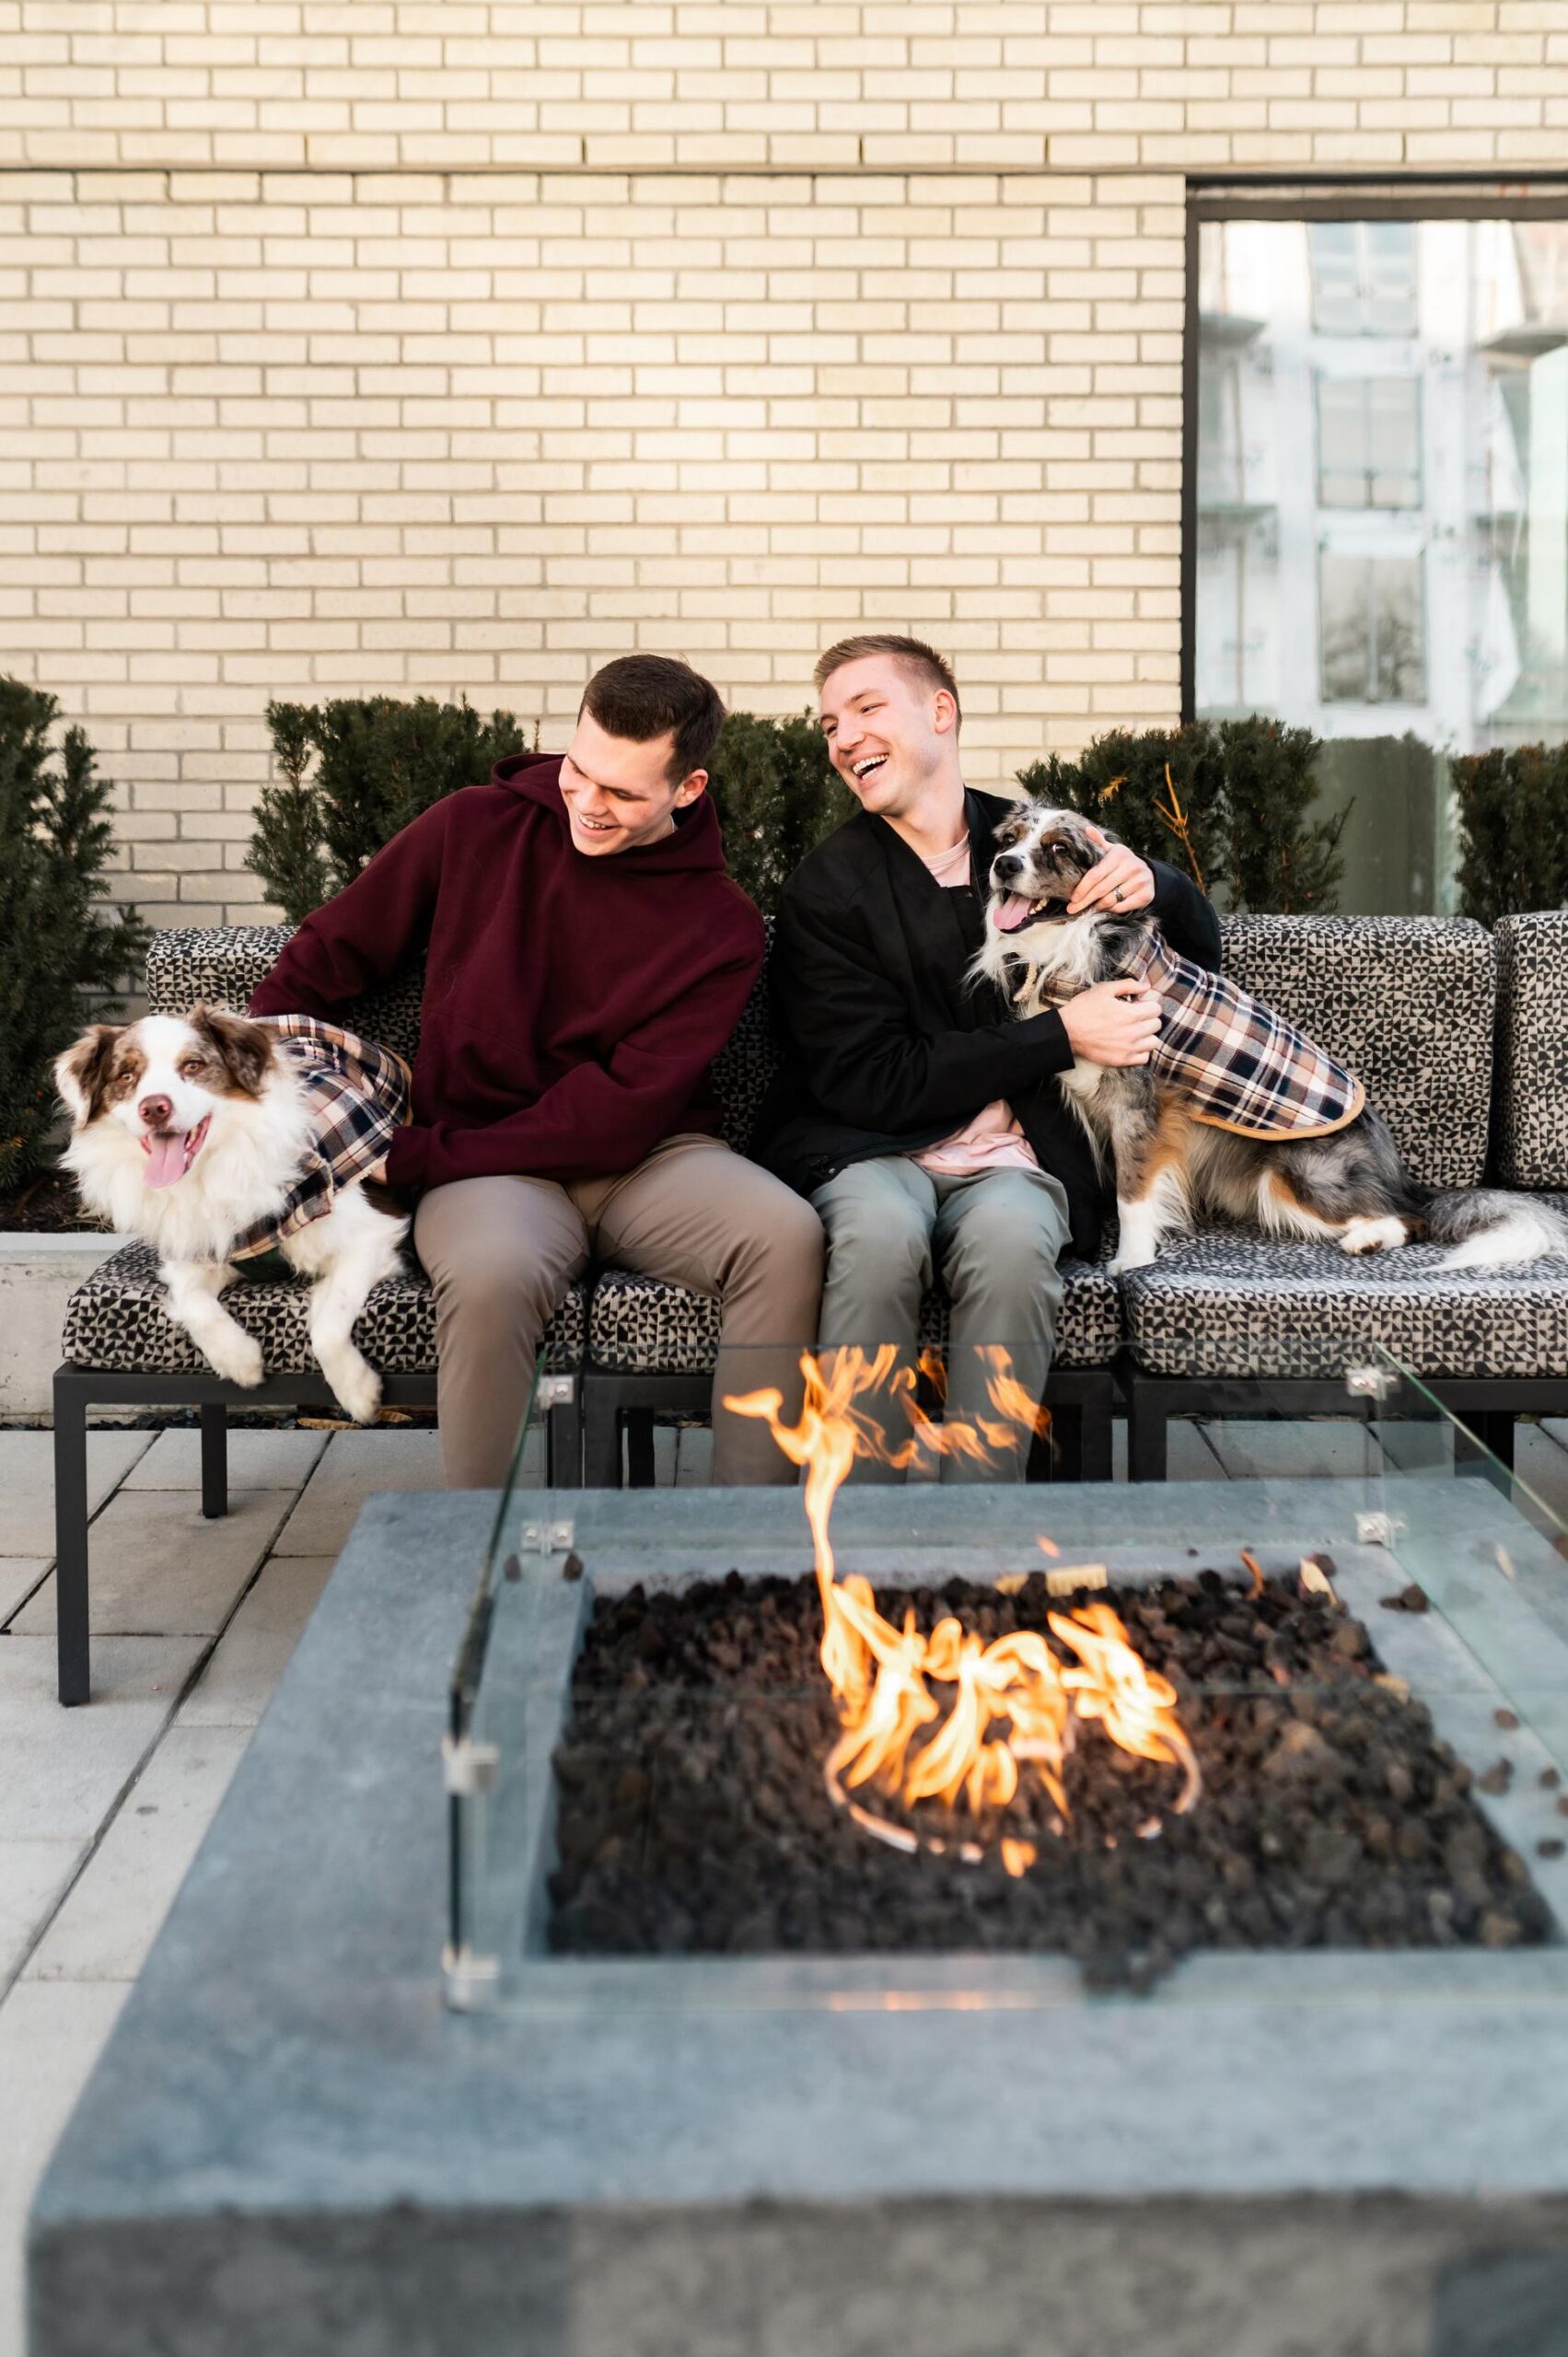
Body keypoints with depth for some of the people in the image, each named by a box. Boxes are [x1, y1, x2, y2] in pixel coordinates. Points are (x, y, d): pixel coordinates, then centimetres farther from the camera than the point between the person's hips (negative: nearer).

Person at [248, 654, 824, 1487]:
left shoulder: (719, 926, -1)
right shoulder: (476, 827, 4)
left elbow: (627, 1106, -10)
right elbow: (332, 951, 14)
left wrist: (418, 1157, -14)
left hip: (648, 1161, 1)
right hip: (493, 1169, 0)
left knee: (785, 1236, -31)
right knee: (489, 1276, -37)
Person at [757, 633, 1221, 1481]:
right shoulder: (826, 887, 3)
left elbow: (1202, 946, 24)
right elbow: (869, 1079, -7)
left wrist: (1152, 884, -2)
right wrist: (1060, 1035, -11)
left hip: (1016, 1156, 2)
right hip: (873, 1151, -1)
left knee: (1009, 1236, -34)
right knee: (879, 1229, -36)